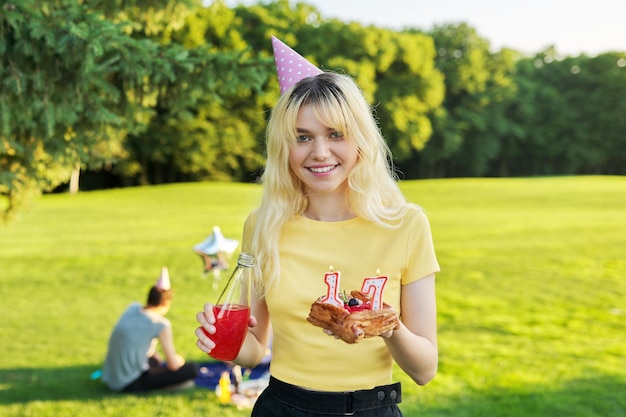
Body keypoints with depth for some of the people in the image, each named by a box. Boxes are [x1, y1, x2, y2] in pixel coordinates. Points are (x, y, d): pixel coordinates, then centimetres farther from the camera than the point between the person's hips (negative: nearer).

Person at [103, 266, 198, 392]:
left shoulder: (133, 308, 3)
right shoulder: (161, 325, -14)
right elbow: (174, 365, -11)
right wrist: (178, 359, 12)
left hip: (110, 378, 8)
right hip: (131, 384, -7)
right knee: (192, 369, -9)